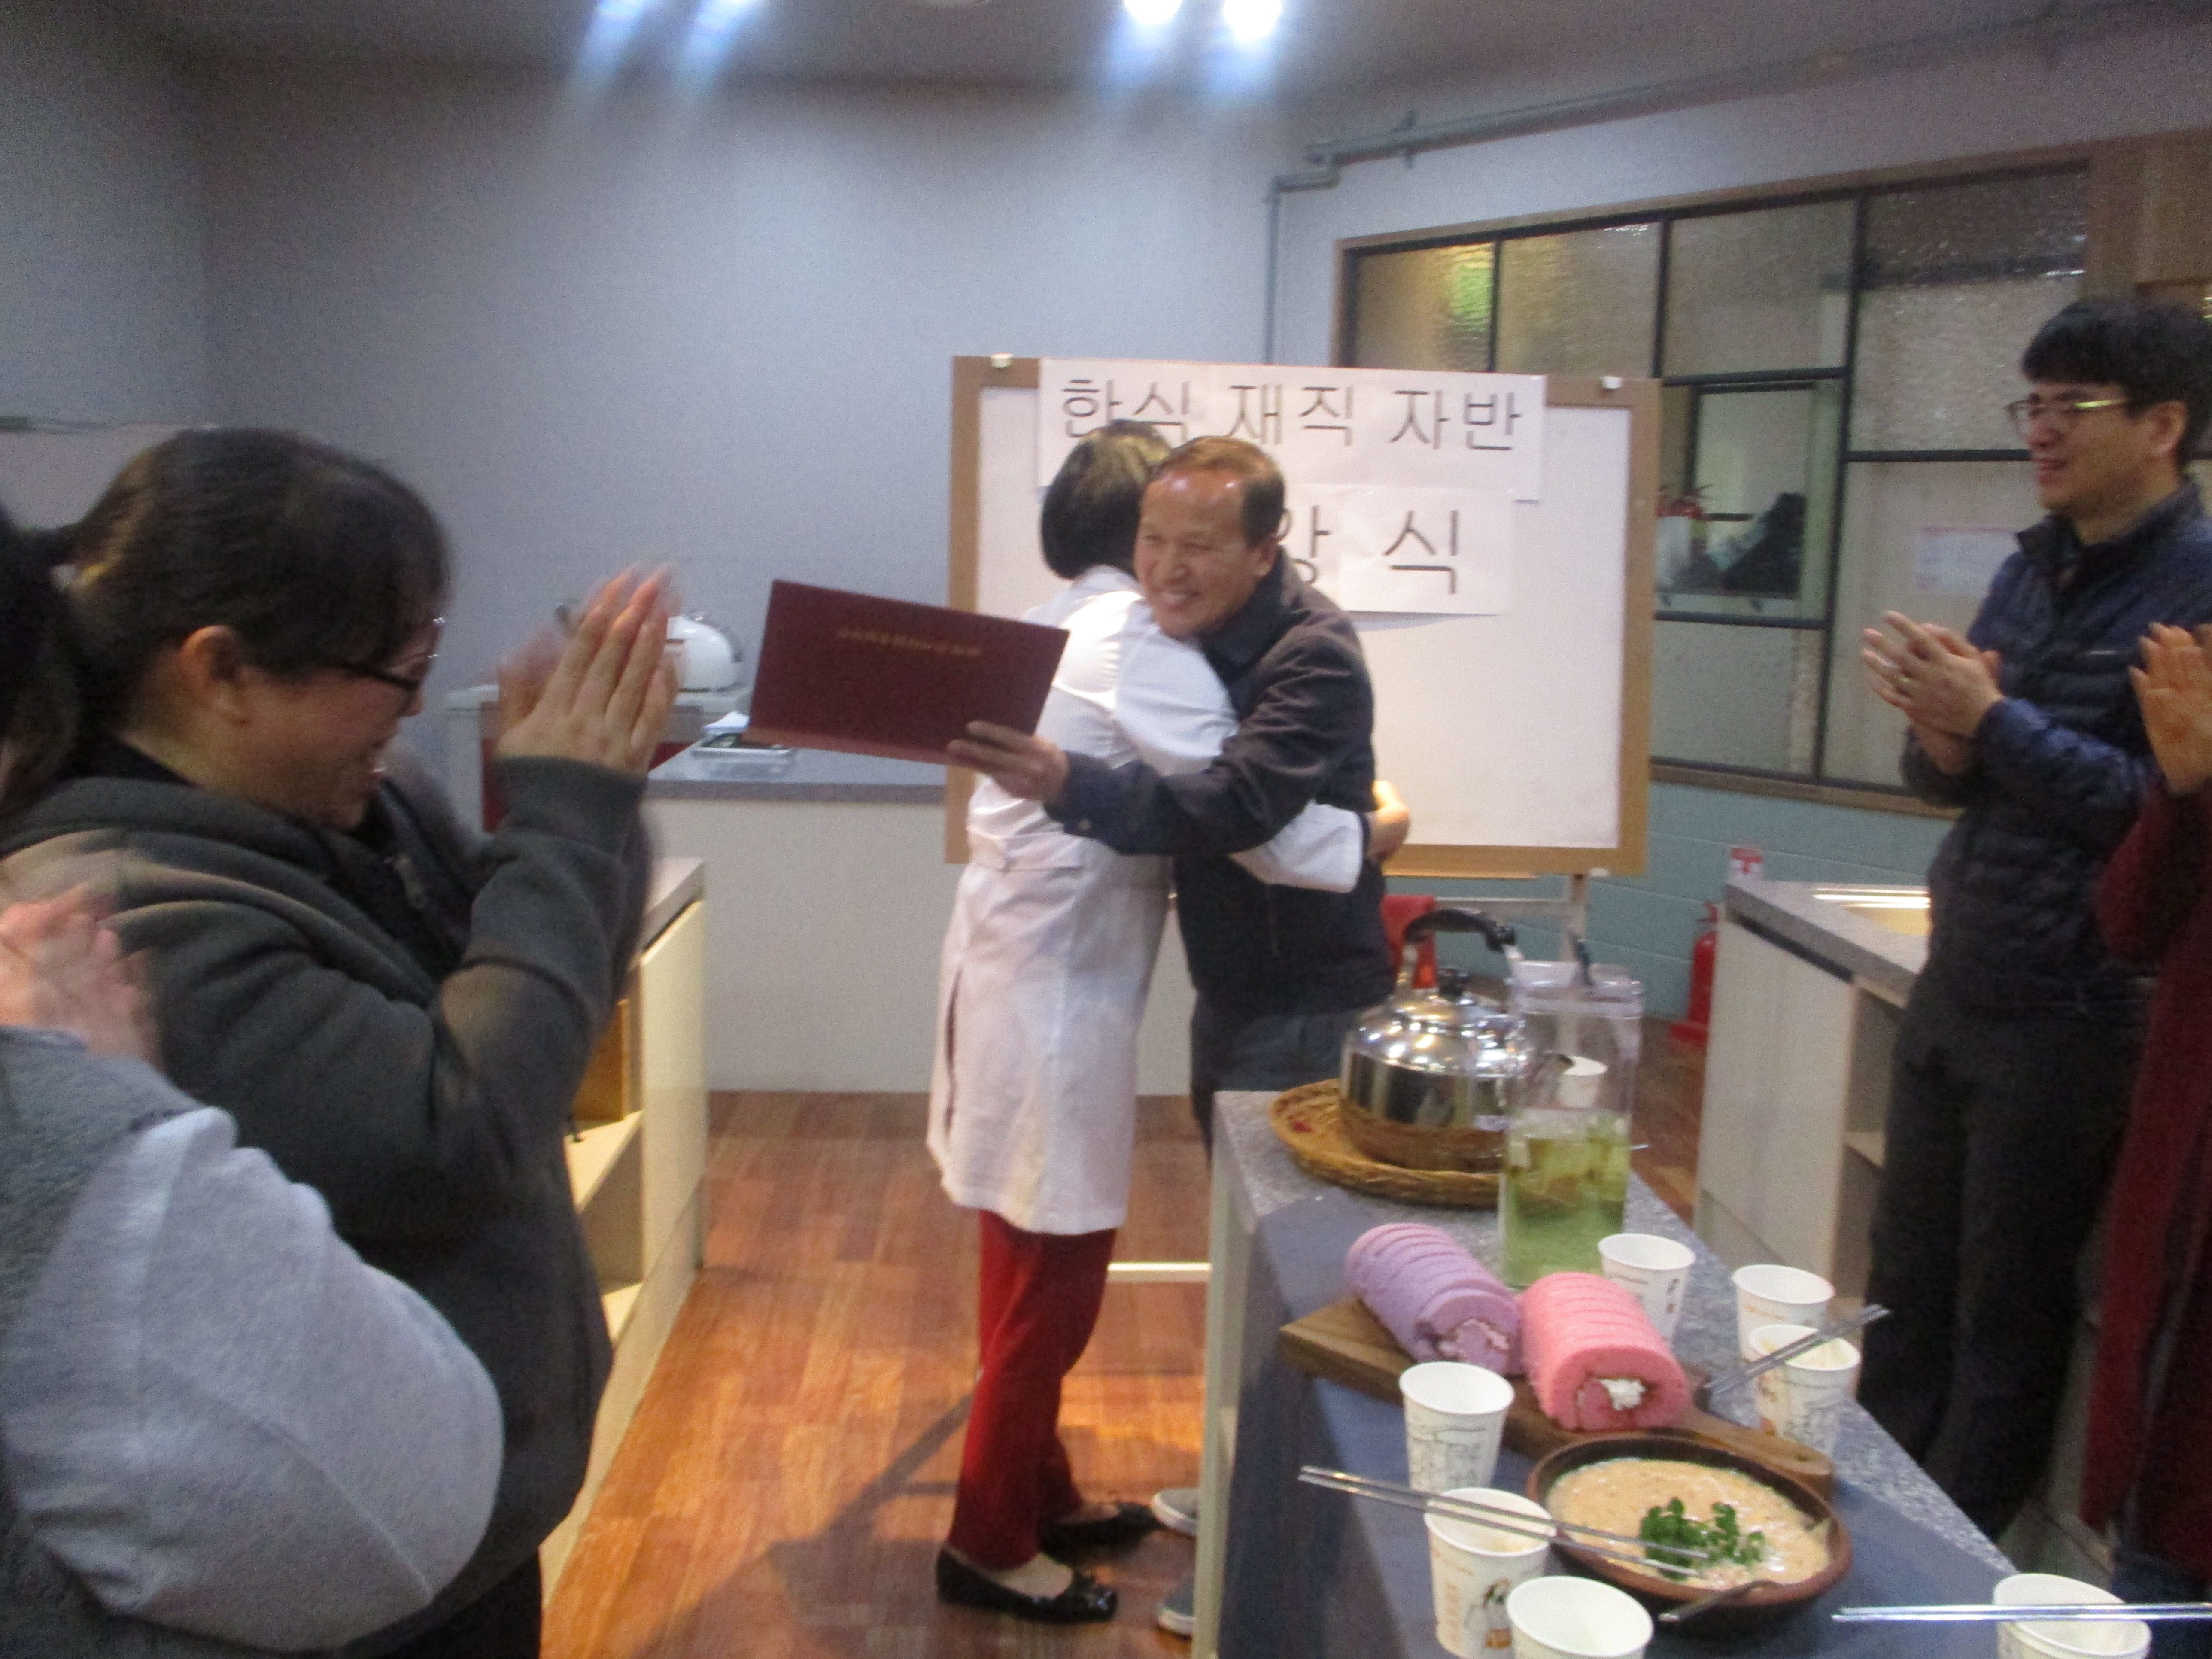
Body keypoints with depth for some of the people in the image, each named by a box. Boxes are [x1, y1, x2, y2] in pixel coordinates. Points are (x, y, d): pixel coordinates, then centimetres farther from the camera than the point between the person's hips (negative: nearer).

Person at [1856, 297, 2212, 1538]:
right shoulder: (2036, 569, 10)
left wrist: (1992, 722, -22)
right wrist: (1943, 735, -10)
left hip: (2071, 1013, -7)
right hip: (1958, 985, 7)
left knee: (2008, 1320, 9)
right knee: (1905, 1295, 18)